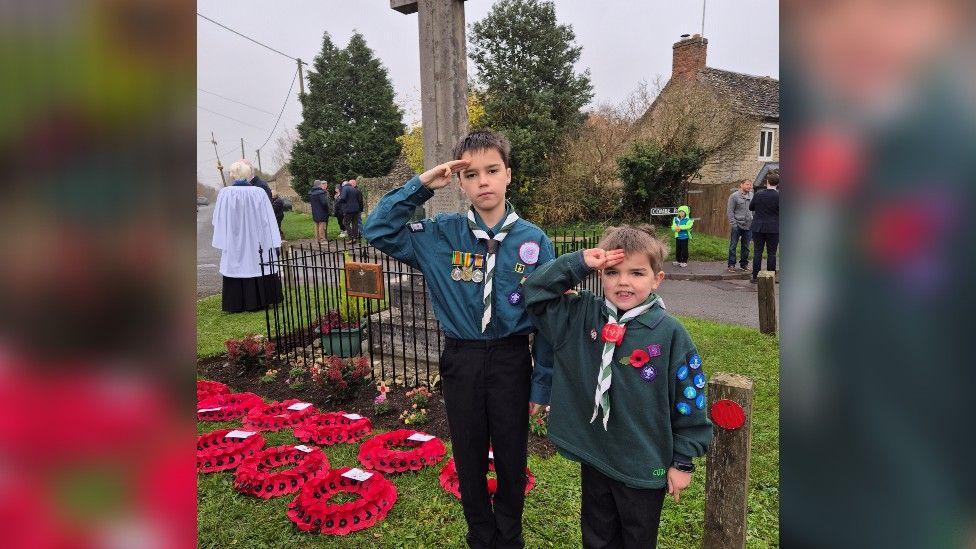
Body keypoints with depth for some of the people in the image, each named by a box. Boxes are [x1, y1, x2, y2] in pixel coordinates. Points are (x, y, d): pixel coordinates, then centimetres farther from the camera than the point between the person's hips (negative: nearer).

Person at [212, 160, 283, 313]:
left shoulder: (225, 193, -11)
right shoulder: (258, 192, -10)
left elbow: (219, 221, -4)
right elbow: (267, 220, -4)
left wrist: (222, 243, 7)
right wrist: (271, 242, 4)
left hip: (233, 243, 0)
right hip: (256, 242, 1)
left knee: (236, 266, 8)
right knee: (255, 265, 11)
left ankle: (236, 303, 14)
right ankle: (259, 300, 18)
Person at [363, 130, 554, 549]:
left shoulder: (534, 241, -8)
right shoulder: (442, 235, -5)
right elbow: (378, 230, -6)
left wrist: (543, 383, -2)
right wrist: (420, 186, -14)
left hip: (511, 361, -1)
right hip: (460, 361, 1)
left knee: (512, 459, 16)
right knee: (469, 460, 17)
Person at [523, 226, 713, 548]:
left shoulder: (670, 334, -16)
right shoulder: (581, 316, -7)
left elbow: (689, 400, -10)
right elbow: (535, 292, -5)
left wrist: (683, 461, -4)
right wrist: (579, 264, -17)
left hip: (645, 467, -3)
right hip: (593, 458, 3)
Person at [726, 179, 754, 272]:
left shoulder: (752, 196, 7)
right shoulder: (734, 196, -5)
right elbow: (730, 211, -6)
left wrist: (753, 222, 7)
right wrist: (733, 224, -12)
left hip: (748, 226, 4)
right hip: (737, 226, -4)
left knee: (746, 246, 11)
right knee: (733, 245, -1)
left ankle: (744, 264, 22)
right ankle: (731, 265, 5)